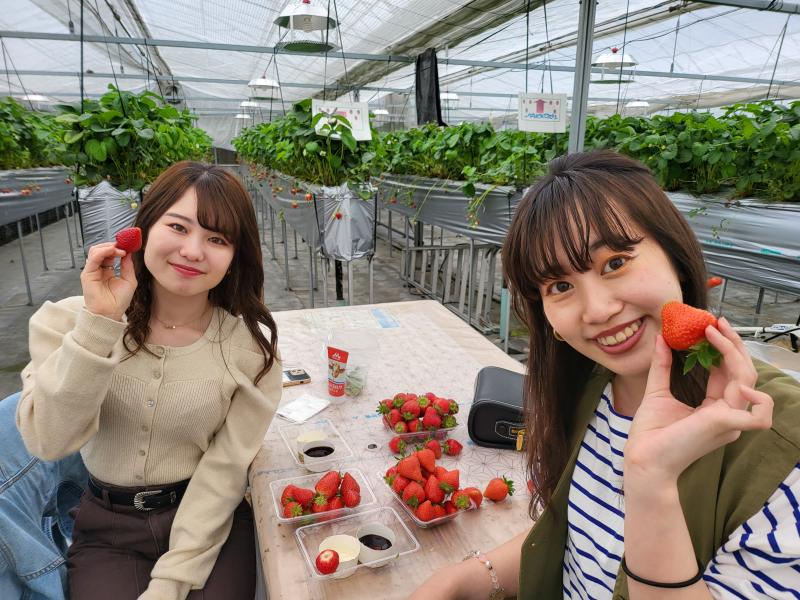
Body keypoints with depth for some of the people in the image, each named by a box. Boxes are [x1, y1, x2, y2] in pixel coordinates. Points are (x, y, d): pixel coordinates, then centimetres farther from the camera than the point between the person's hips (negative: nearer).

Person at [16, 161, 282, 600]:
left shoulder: (250, 346, -11)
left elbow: (223, 471, -10)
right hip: (108, 527, 1)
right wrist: (99, 321, -28)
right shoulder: (70, 320, -9)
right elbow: (49, 442, -20)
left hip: (207, 520, 0)